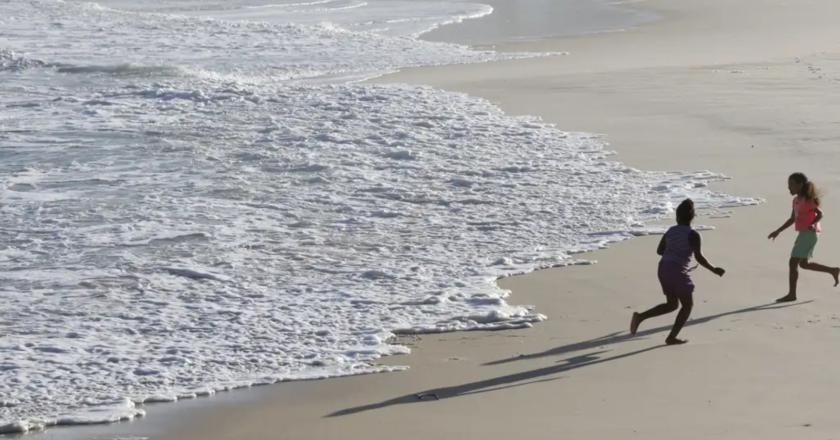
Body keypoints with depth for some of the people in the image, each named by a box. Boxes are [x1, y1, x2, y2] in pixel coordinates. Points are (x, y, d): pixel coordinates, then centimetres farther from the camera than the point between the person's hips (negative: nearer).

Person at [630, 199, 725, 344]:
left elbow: (659, 250, 17)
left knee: (672, 305, 19)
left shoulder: (671, 231, 10)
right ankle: (671, 337, 4)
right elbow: (699, 257, -15)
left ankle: (640, 317, 4)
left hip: (663, 268, 7)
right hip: (677, 271, -7)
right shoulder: (693, 235, -9)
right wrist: (714, 270, -6)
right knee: (688, 305, 9)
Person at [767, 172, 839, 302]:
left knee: (793, 262, -10)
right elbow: (792, 219, 19)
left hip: (810, 233, -10)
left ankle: (791, 294, -7)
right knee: (804, 263, 18)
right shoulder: (796, 200, 13)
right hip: (804, 233, 10)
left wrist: (813, 224, -36)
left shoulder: (808, 200, -13)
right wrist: (778, 231, 17)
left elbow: (820, 213, -17)